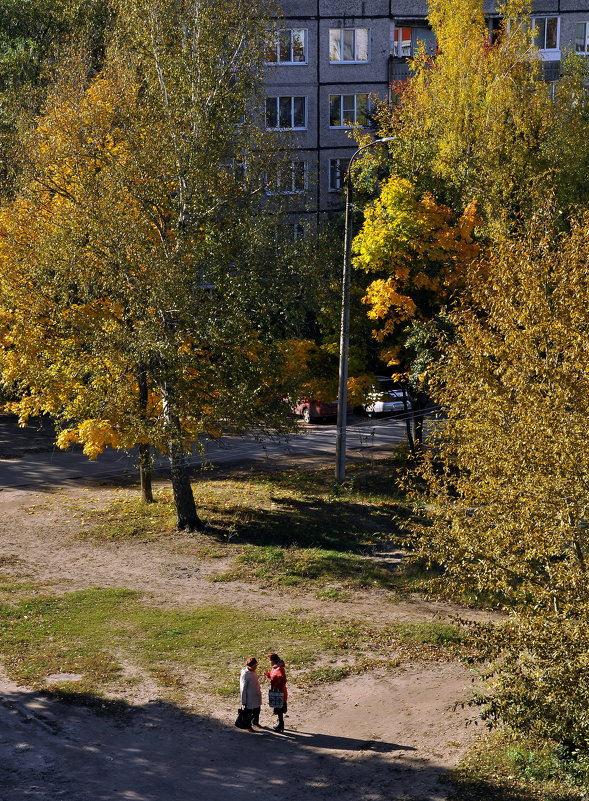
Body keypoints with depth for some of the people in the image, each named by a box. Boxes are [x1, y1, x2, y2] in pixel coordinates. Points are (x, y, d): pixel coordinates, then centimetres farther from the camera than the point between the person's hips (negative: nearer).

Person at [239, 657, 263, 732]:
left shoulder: (254, 672, 0)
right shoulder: (244, 675, -24)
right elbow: (243, 689, -20)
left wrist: (259, 692, 20)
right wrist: (243, 701, -16)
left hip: (257, 697, 8)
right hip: (249, 698, -8)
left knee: (257, 711, 22)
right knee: (249, 712, 9)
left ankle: (255, 722, 44)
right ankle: (248, 726, 27)